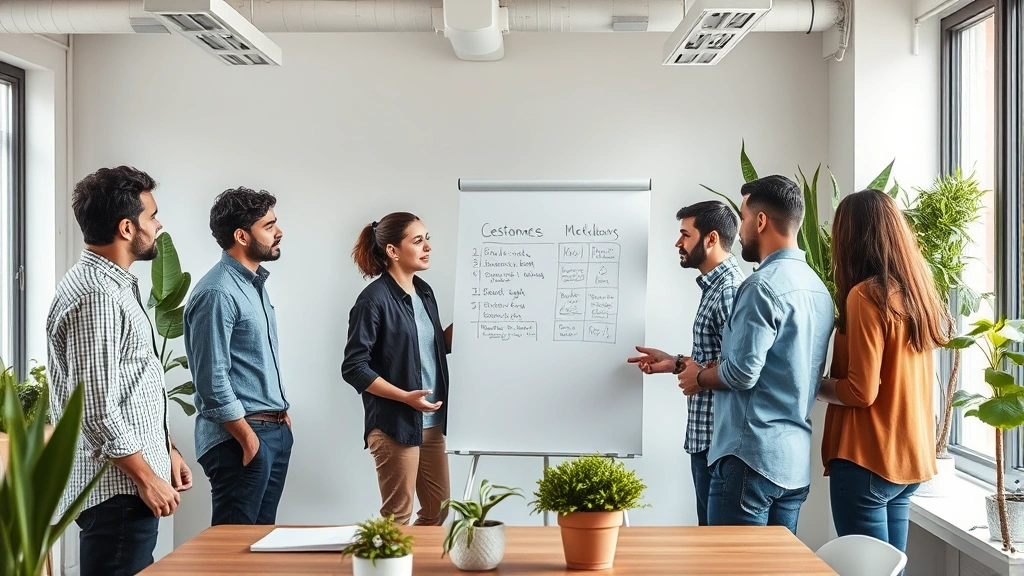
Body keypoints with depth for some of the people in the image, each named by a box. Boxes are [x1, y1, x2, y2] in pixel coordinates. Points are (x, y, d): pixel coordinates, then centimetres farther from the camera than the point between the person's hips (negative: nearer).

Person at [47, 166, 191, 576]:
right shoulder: (94, 296, -18)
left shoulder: (117, 286, 14)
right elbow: (95, 408, -22)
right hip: (117, 489, -10)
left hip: (129, 485, 10)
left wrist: (166, 450, 18)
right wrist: (146, 477, -15)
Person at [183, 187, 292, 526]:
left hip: (276, 431, 9)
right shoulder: (218, 293, -16)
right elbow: (212, 380, -19)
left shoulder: (255, 283, 13)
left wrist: (279, 413, 15)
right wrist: (247, 438, -16)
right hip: (242, 436, -9)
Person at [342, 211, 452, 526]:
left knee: (438, 508, 16)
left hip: (431, 422, 8)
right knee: (398, 518, 5)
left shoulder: (424, 291, 9)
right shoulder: (375, 299, -14)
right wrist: (406, 397, -20)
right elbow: (354, 368, -15)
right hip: (395, 425, -7)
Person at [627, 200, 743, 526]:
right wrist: (676, 363, 13)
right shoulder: (715, 286, 15)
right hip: (705, 433, 10)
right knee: (711, 528, 17)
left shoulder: (730, 290, -18)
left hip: (718, 434, -10)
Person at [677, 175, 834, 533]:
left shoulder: (763, 285, -15)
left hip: (752, 456, -9)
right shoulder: (818, 287, 12)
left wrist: (700, 377, 2)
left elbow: (741, 373, -20)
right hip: (796, 458, 9)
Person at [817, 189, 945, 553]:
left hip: (868, 459, -8)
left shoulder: (866, 294, -14)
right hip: (907, 456, 8)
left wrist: (811, 384, -2)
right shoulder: (916, 292, 9)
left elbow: (861, 391, -17)